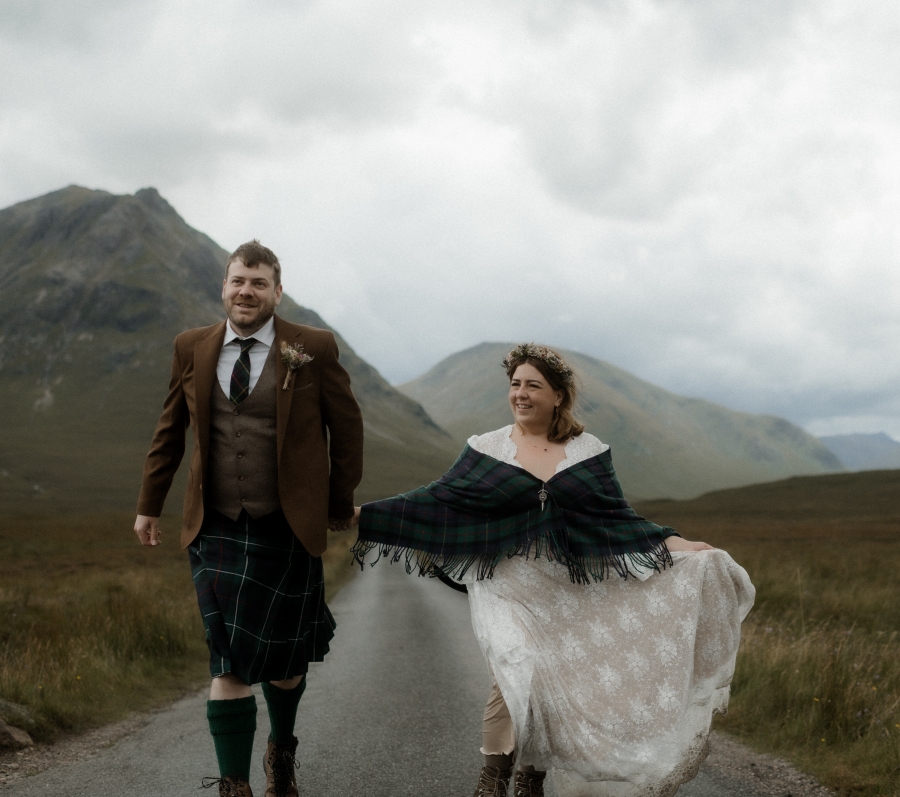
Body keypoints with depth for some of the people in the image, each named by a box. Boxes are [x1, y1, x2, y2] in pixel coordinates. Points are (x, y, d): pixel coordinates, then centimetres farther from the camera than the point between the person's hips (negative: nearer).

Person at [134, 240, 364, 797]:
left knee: (284, 658, 10)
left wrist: (341, 503, 9)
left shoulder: (314, 349, -4)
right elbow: (170, 431, 14)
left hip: (287, 529, -1)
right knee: (228, 661, -3)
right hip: (216, 528, 1)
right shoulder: (192, 348, 4)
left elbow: (346, 427, 5)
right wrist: (150, 504, 17)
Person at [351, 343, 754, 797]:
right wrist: (362, 516, -6)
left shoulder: (589, 453, 4)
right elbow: (439, 502, 0)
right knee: (517, 670, -22)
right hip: (506, 585, -2)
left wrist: (674, 545, -9)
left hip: (564, 591, 2)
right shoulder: (486, 450, 2)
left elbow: (616, 519, 3)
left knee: (553, 685, 2)